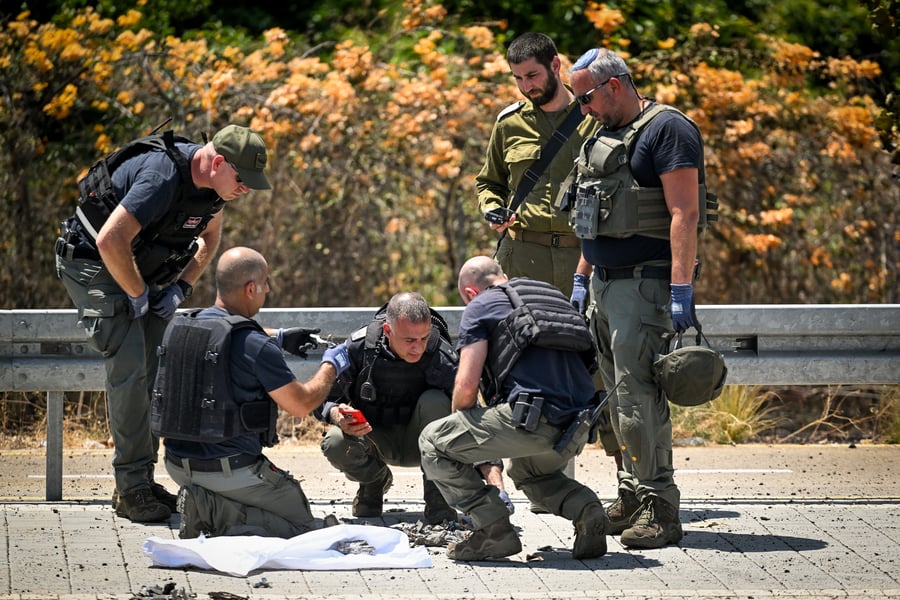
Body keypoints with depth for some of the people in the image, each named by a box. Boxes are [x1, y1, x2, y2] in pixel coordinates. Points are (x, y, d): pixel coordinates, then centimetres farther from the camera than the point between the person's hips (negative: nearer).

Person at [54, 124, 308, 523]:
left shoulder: (214, 183, -4)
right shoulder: (163, 177, -33)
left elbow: (210, 236, 16)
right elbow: (110, 241, -37)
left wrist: (181, 288, 2)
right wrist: (138, 296, -23)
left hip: (143, 270, 9)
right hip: (93, 263, -8)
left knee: (156, 371, 2)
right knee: (130, 367, -18)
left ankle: (142, 479, 7)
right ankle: (132, 490, -15)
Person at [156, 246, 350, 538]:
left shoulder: (177, 327, 3)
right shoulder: (256, 346, -19)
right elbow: (302, 404, -8)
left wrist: (276, 339, 35)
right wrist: (330, 366, 10)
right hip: (231, 469, -8)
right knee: (302, 522, 9)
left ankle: (203, 506, 3)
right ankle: (215, 512, -11)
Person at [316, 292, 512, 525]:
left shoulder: (443, 358, -25)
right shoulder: (359, 347, -21)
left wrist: (496, 483, -42)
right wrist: (337, 416, -36)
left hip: (418, 443, -1)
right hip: (374, 438, 1)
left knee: (435, 401, -32)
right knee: (335, 444, -31)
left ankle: (438, 505, -21)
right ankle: (375, 480, 6)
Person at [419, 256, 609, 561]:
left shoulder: (480, 306, 7)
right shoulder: (553, 296, 27)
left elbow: (467, 385, -3)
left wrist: (461, 426, 19)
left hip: (534, 418, -7)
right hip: (578, 427, 7)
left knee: (433, 442, 10)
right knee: (528, 469, 37)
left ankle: (494, 531, 1)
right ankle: (585, 508, 8)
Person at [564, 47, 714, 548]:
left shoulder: (667, 130, -10)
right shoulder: (606, 135, 20)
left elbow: (684, 213, -17)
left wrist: (682, 289, -23)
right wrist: (581, 279, 23)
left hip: (645, 283, -9)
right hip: (605, 283, 9)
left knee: (639, 397, -13)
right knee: (620, 398, 10)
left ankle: (659, 509, -11)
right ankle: (633, 497, 16)